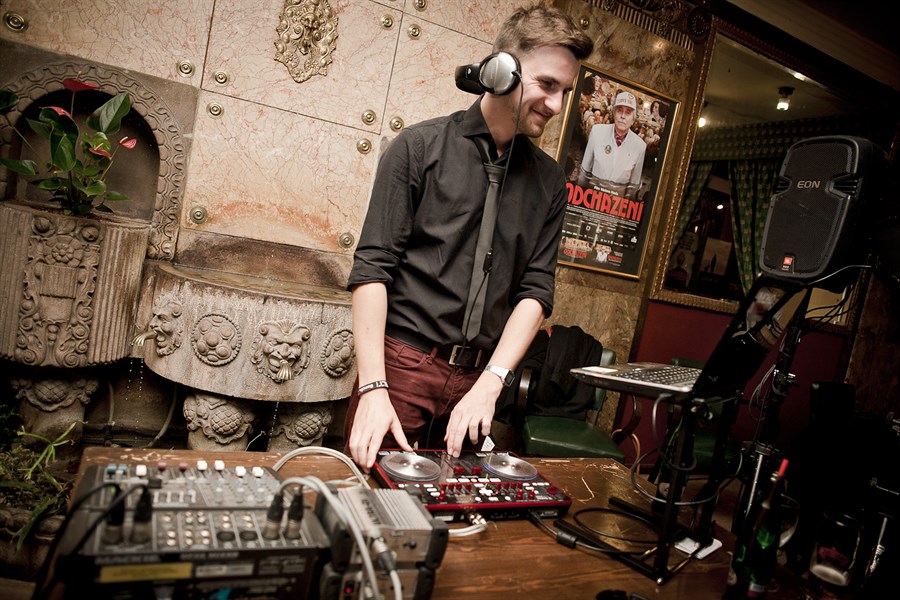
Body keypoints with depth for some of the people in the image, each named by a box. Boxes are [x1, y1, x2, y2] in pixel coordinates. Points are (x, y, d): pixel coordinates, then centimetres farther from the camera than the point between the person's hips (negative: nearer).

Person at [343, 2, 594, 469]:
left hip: (478, 377, 4)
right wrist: (373, 388, -17)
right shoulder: (419, 146, -4)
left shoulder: (548, 180, 7)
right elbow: (371, 268, -9)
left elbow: (536, 290, 3)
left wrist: (489, 385, -11)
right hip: (402, 365, -3)